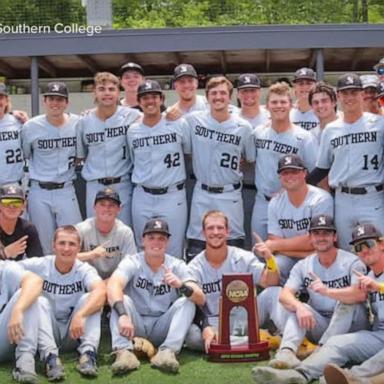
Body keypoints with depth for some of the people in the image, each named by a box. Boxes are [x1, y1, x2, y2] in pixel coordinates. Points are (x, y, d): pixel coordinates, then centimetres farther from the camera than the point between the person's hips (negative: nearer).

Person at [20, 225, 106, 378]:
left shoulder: (85, 270, -12)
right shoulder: (39, 265, -8)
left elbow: (100, 291, -33)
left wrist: (80, 315, -49)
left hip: (75, 333, -1)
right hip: (48, 332, 1)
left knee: (89, 299, -23)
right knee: (40, 302, -25)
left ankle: (88, 353, -33)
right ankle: (50, 356, -38)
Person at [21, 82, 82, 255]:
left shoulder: (78, 124, -1)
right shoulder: (30, 127, -2)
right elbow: (23, 156, 9)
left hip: (66, 191, 0)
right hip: (39, 193, 0)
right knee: (46, 245, 8)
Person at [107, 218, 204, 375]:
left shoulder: (177, 265, -3)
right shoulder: (132, 263, -7)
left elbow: (201, 299, -15)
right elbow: (113, 285, -29)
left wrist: (181, 286, -37)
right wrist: (122, 315, -48)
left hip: (162, 327, 1)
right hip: (136, 326, -1)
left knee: (187, 302, -21)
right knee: (122, 299, -26)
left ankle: (167, 351, -35)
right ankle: (124, 352, -41)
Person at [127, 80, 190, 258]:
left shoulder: (178, 124, -4)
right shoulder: (132, 131, 5)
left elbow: (191, 152, 7)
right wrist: (141, 181, 10)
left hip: (173, 196, -3)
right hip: (142, 197, 3)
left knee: (173, 251, 1)